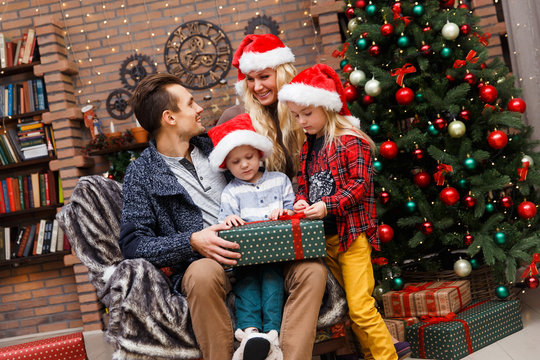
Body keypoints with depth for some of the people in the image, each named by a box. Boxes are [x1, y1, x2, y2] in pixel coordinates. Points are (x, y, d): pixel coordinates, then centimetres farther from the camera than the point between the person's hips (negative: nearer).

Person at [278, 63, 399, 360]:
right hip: (323, 237, 7)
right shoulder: (307, 148, 13)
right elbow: (303, 184, 17)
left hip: (352, 235, -7)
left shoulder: (351, 141, -8)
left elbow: (360, 184, -15)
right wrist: (301, 201, -5)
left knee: (360, 308, -10)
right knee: (349, 306, 14)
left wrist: (328, 206, -24)